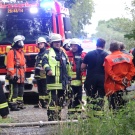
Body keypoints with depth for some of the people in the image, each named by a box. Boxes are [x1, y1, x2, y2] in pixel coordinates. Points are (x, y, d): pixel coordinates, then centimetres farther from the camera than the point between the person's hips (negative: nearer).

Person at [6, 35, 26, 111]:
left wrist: (23, 74, 20)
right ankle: (13, 105, -8)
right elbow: (10, 65, -17)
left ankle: (19, 103, 23)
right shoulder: (12, 52, -11)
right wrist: (13, 75, -21)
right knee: (14, 91, -9)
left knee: (21, 90, 15)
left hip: (21, 76, 9)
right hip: (14, 76, -9)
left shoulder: (21, 52, 18)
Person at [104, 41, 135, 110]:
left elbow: (109, 72, -15)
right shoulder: (128, 57, 6)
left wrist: (119, 80, -11)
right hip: (125, 86, 4)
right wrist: (126, 79, -4)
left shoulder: (108, 58, -7)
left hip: (113, 86, -4)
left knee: (114, 107, -2)